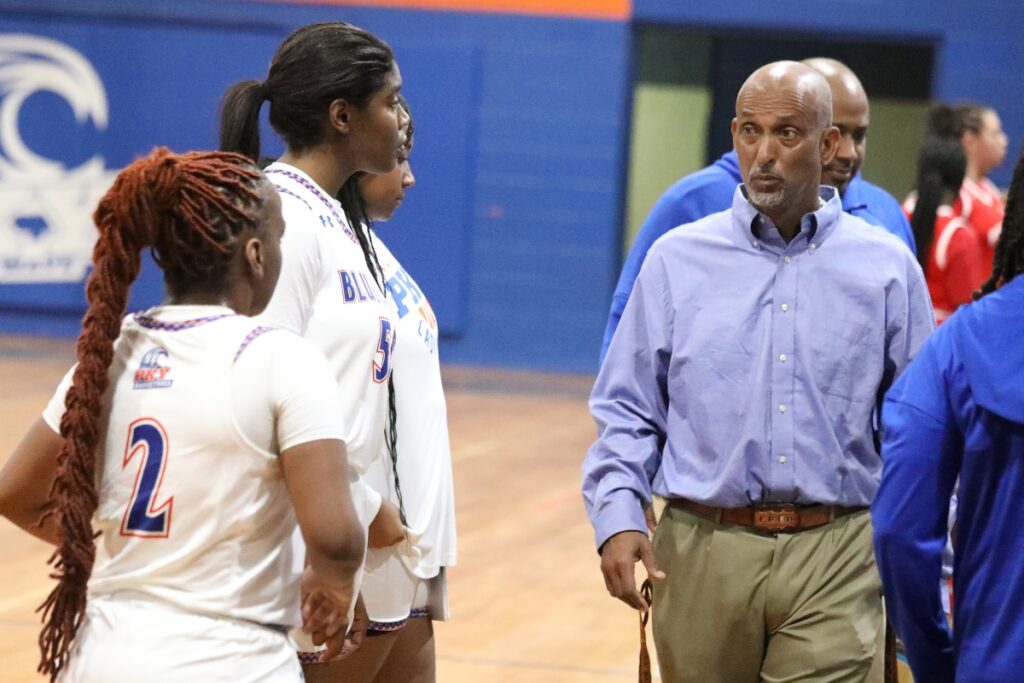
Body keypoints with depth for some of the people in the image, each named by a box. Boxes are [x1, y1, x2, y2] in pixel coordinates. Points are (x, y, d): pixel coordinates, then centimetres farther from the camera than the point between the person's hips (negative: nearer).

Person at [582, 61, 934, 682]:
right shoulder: (678, 259, 7)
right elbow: (628, 413, 8)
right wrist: (618, 515, -8)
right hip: (702, 553, 1)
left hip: (835, 562, -1)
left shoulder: (888, 268, 6)